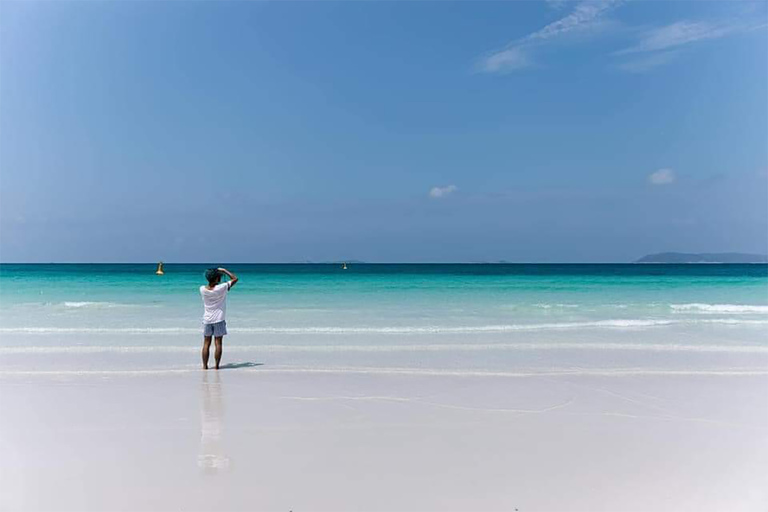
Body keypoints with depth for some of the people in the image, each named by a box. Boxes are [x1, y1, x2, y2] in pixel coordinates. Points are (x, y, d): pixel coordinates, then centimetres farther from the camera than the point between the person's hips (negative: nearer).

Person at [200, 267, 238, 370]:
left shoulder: (202, 289, -7)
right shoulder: (221, 288, -16)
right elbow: (235, 278, -6)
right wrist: (224, 270, 3)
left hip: (207, 320, 3)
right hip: (218, 320, -3)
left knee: (206, 343, 9)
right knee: (218, 343, 2)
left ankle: (205, 365, 11)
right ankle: (216, 365, 3)